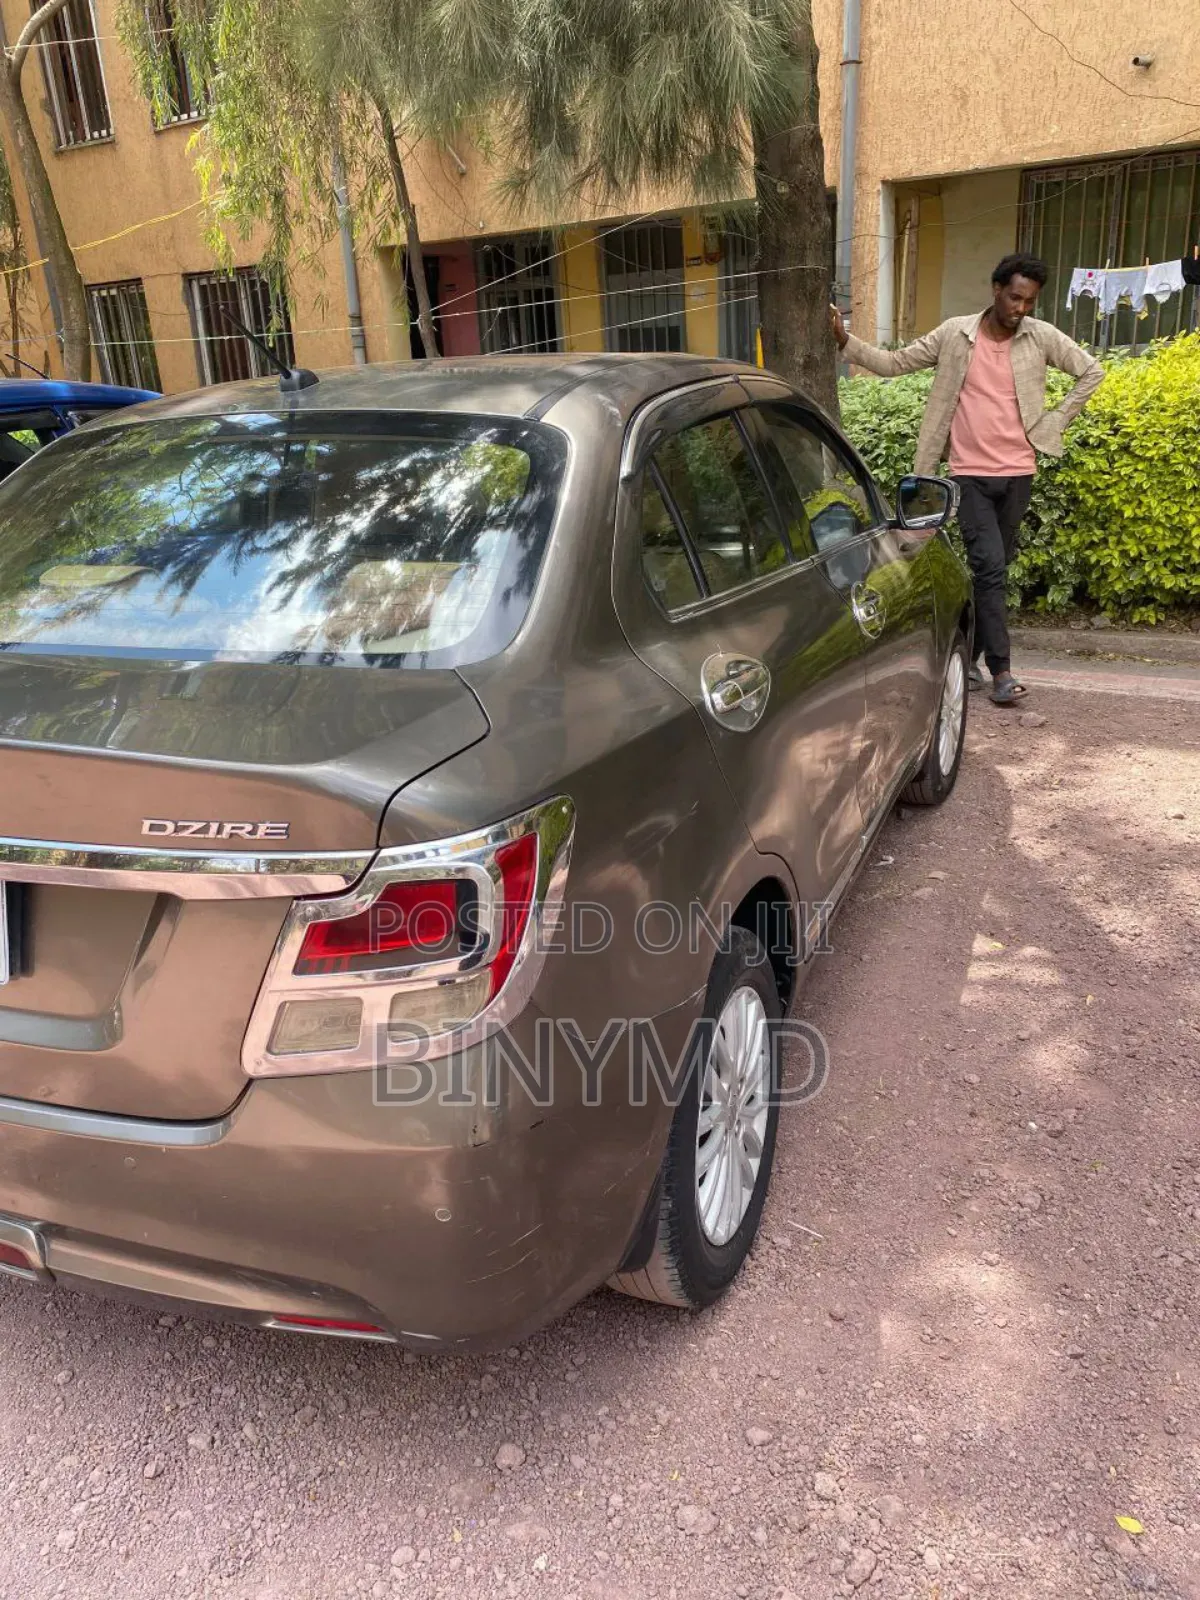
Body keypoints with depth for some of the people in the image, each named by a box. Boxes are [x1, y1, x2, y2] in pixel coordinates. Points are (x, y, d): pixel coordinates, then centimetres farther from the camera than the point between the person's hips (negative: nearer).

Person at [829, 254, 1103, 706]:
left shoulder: (1042, 337, 1)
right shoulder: (955, 334, -2)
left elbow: (1091, 371, 11)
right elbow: (893, 363, 2)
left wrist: (1055, 421, 3)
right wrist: (845, 341, -9)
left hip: (1018, 473, 3)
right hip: (971, 473, -3)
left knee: (993, 569, 10)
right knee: (990, 567, -12)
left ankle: (968, 655, 23)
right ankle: (1001, 670, -11)